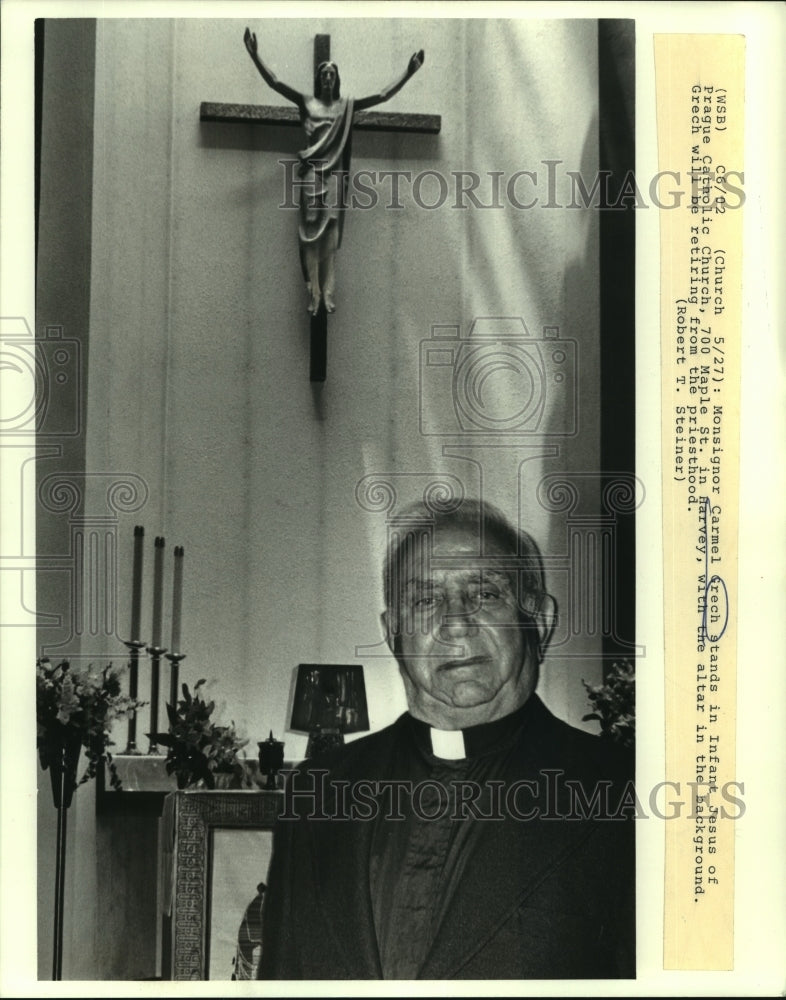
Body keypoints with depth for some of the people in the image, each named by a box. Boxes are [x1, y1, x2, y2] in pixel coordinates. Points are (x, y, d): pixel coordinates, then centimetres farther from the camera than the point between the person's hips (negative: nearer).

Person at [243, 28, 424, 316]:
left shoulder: (346, 106, 11)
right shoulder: (307, 102, 8)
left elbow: (383, 95, 8)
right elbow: (275, 83, 1)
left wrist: (408, 73, 1)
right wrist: (255, 55, -9)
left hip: (335, 173, 1)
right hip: (312, 171, -1)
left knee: (330, 232, -5)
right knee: (311, 232, -7)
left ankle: (328, 291, -4)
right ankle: (313, 292, -10)